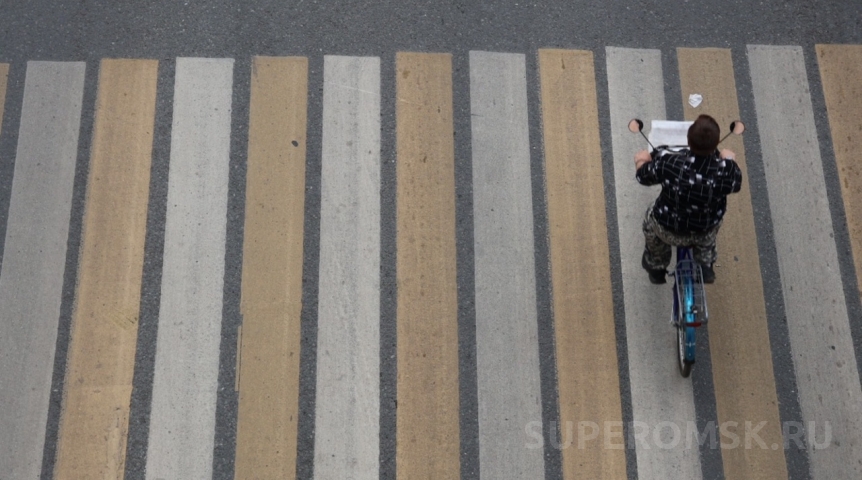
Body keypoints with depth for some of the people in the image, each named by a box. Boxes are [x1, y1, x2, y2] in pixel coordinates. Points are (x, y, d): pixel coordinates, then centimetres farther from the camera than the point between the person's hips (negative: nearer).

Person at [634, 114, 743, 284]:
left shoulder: (668, 163, -33)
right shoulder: (726, 170, -30)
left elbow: (643, 176, -11)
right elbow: (736, 184, -5)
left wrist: (642, 160, 13)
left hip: (668, 231, -1)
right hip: (706, 230, 1)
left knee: (651, 219, 34)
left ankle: (656, 268, 52)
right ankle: (705, 266, 47)